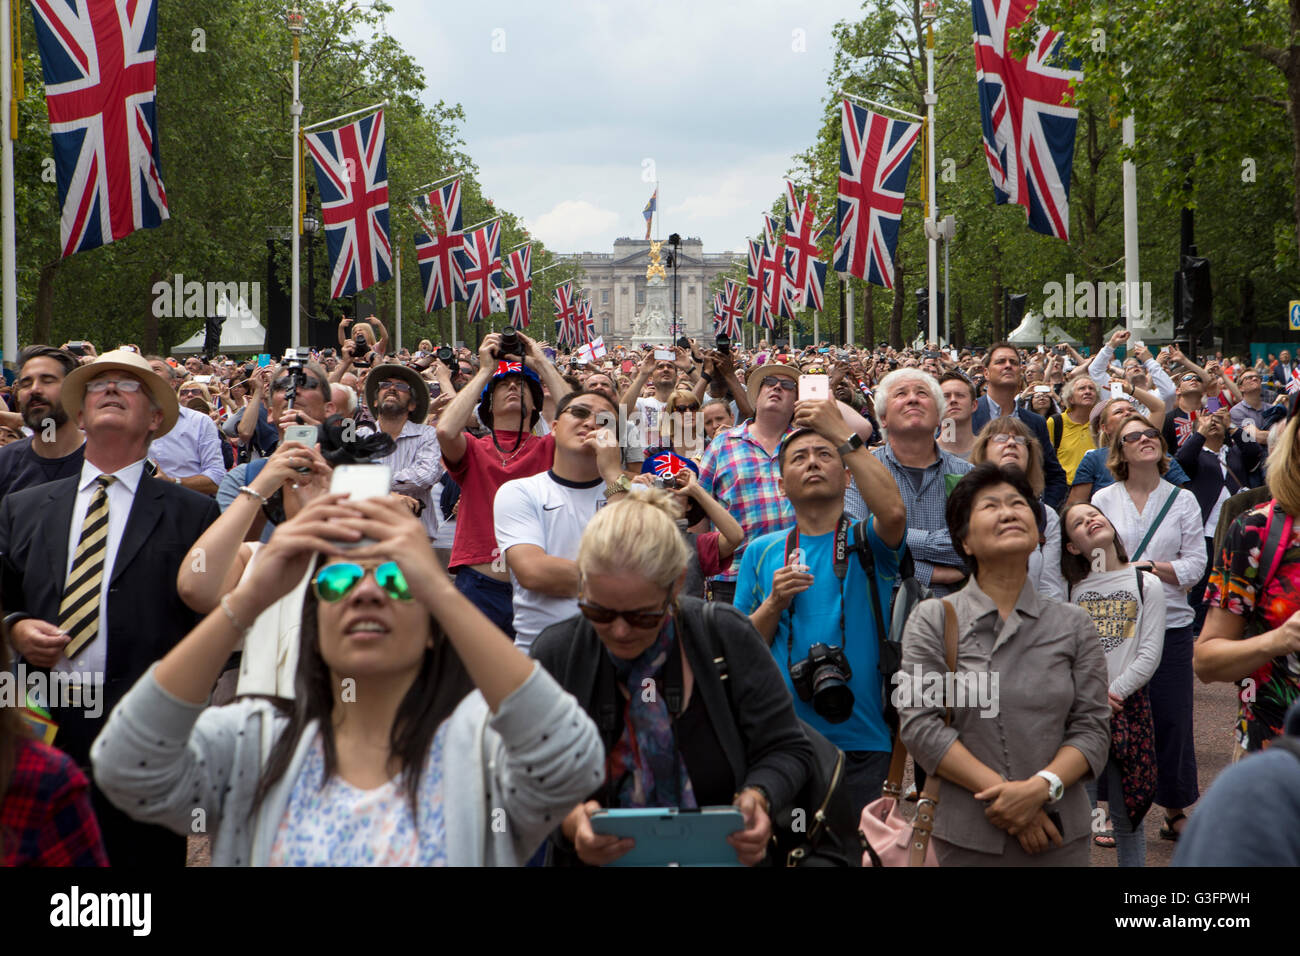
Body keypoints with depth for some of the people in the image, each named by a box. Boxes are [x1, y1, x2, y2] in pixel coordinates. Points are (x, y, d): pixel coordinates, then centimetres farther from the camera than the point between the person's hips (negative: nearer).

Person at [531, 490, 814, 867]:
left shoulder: (727, 638, -1)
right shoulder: (555, 655, -1)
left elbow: (786, 749, 4)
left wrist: (757, 797, -17)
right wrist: (568, 821, -22)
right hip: (597, 859, 0)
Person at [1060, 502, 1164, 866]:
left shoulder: (1146, 584, 4)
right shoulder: (1073, 589, 8)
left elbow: (1149, 653, -2)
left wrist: (1113, 693, -10)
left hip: (1127, 705, -1)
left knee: (1127, 814, 6)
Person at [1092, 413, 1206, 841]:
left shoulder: (1183, 500, 6)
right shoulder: (1103, 500, 6)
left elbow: (1195, 562, -1)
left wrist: (1159, 570, -16)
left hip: (1169, 623, 0)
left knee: (1171, 717, 2)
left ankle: (1175, 810, 16)